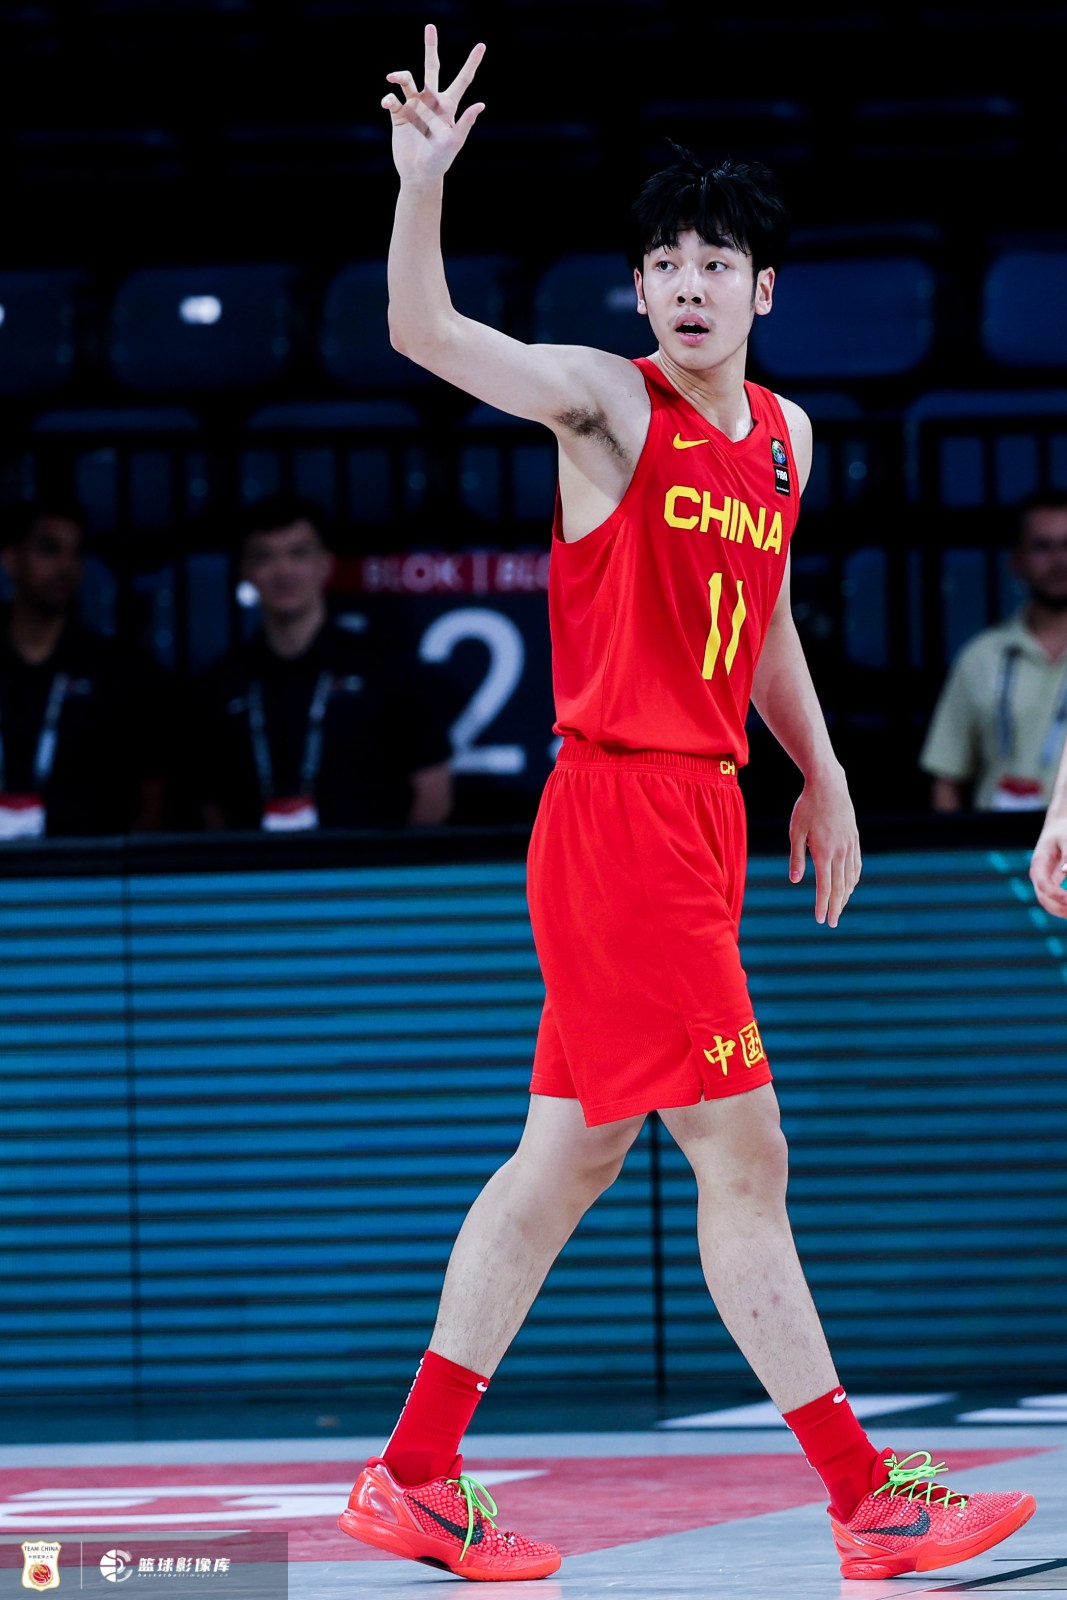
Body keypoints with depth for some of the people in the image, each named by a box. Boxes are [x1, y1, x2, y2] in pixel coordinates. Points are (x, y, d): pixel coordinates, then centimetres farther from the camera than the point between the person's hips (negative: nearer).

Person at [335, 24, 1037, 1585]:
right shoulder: (608, 402, -8)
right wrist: (422, 182, -36)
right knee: (741, 1154, -7)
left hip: (702, 814, 8)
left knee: (568, 1156, 11)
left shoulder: (784, 436, 13)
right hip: (619, 807, -8)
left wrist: (821, 774, 26)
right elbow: (424, 334, -21)